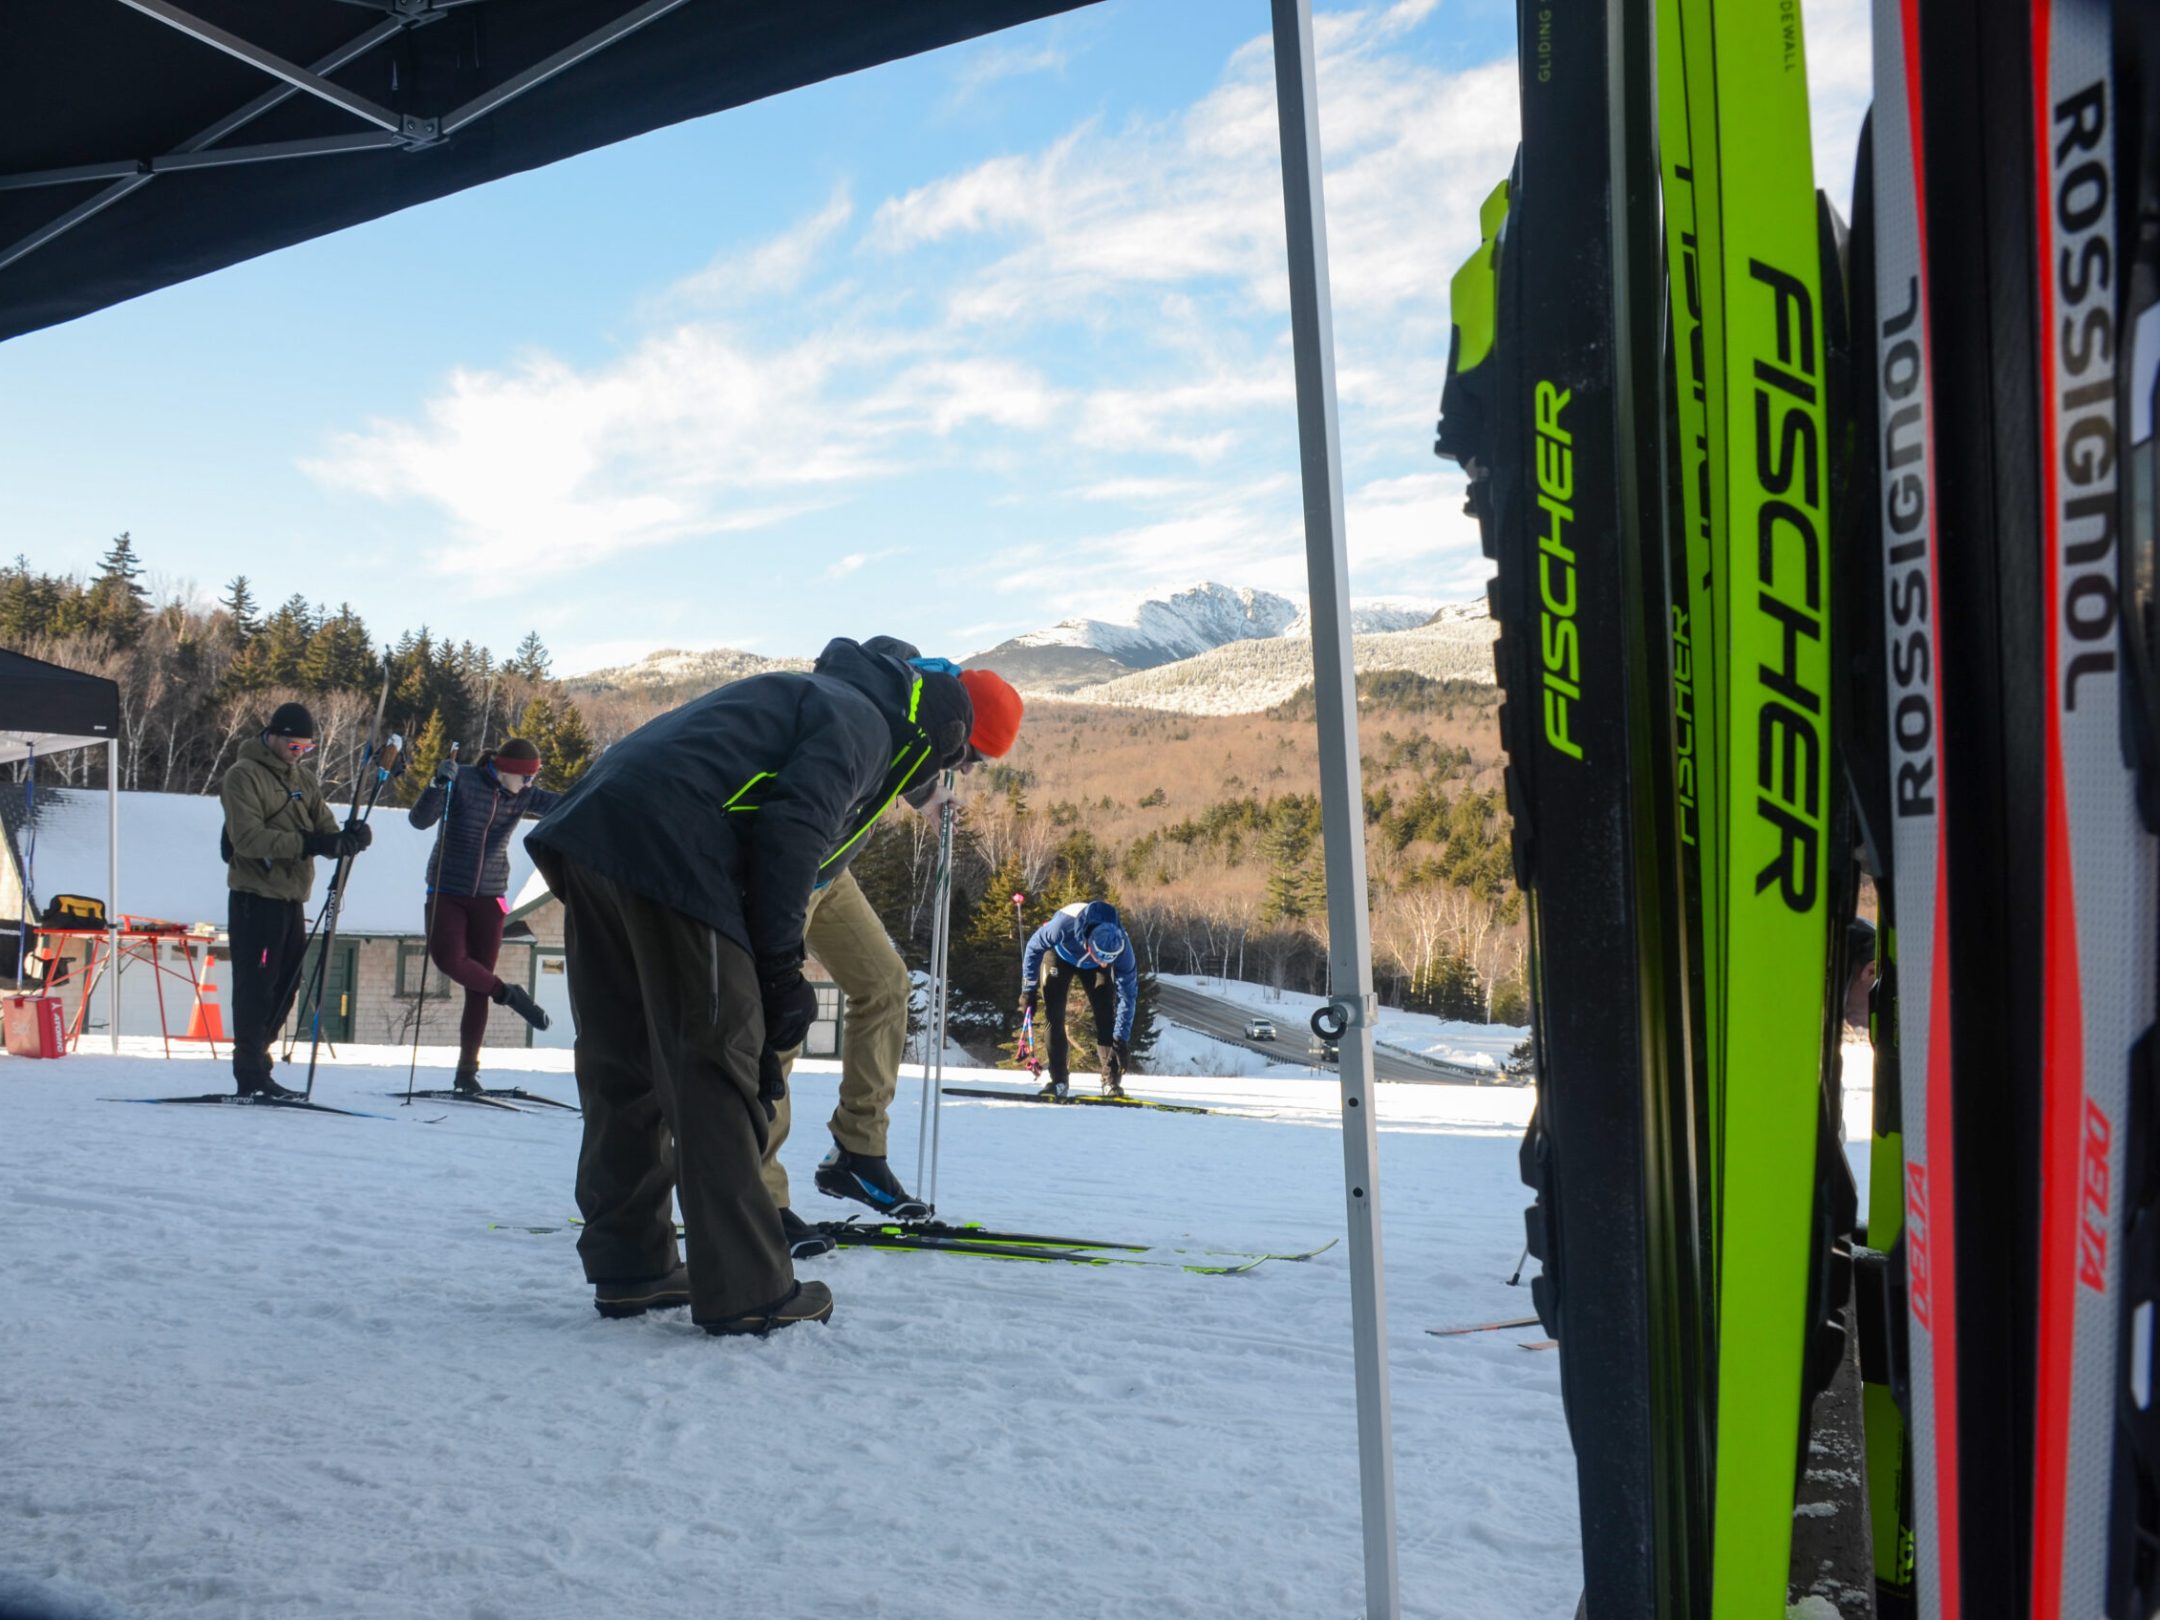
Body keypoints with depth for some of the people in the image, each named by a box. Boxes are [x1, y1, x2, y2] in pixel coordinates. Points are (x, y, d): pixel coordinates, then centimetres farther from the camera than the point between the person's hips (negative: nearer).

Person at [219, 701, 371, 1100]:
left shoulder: (304, 778, 15)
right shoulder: (244, 775, -8)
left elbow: (324, 826, 9)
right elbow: (247, 836, -20)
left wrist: (347, 837, -15)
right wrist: (305, 843, -29)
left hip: (292, 898, 8)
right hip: (255, 898, -7)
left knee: (285, 986, 11)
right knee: (256, 986, -6)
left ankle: (254, 1063, 22)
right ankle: (252, 1075, -3)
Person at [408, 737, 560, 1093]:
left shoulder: (523, 796, 0)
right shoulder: (463, 783, -12)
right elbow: (419, 819, -18)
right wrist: (439, 784, -33)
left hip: (489, 896, 3)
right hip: (447, 893, -3)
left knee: (478, 990, 1)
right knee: (449, 958, -27)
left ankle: (468, 1068, 9)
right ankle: (508, 994, -4)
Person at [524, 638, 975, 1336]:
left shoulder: (812, 698, 34)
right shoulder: (865, 720, 5)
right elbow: (794, 829, -12)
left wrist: (771, 971, 25)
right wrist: (780, 967, -8)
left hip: (587, 833, 10)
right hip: (666, 854, -10)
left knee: (624, 1064, 15)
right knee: (716, 1065, -4)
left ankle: (628, 1267, 22)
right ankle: (745, 1288, -1)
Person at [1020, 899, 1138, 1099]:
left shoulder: (1121, 946, -38)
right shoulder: (1064, 925, -44)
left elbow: (1128, 995, -26)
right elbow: (1034, 946, -23)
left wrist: (1122, 1039, -26)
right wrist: (1029, 989, -18)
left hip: (1092, 967, 1)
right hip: (1060, 955, -1)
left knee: (1105, 1017, -13)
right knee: (1055, 1017, -11)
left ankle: (1112, 1081, -7)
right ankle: (1059, 1081, -4)